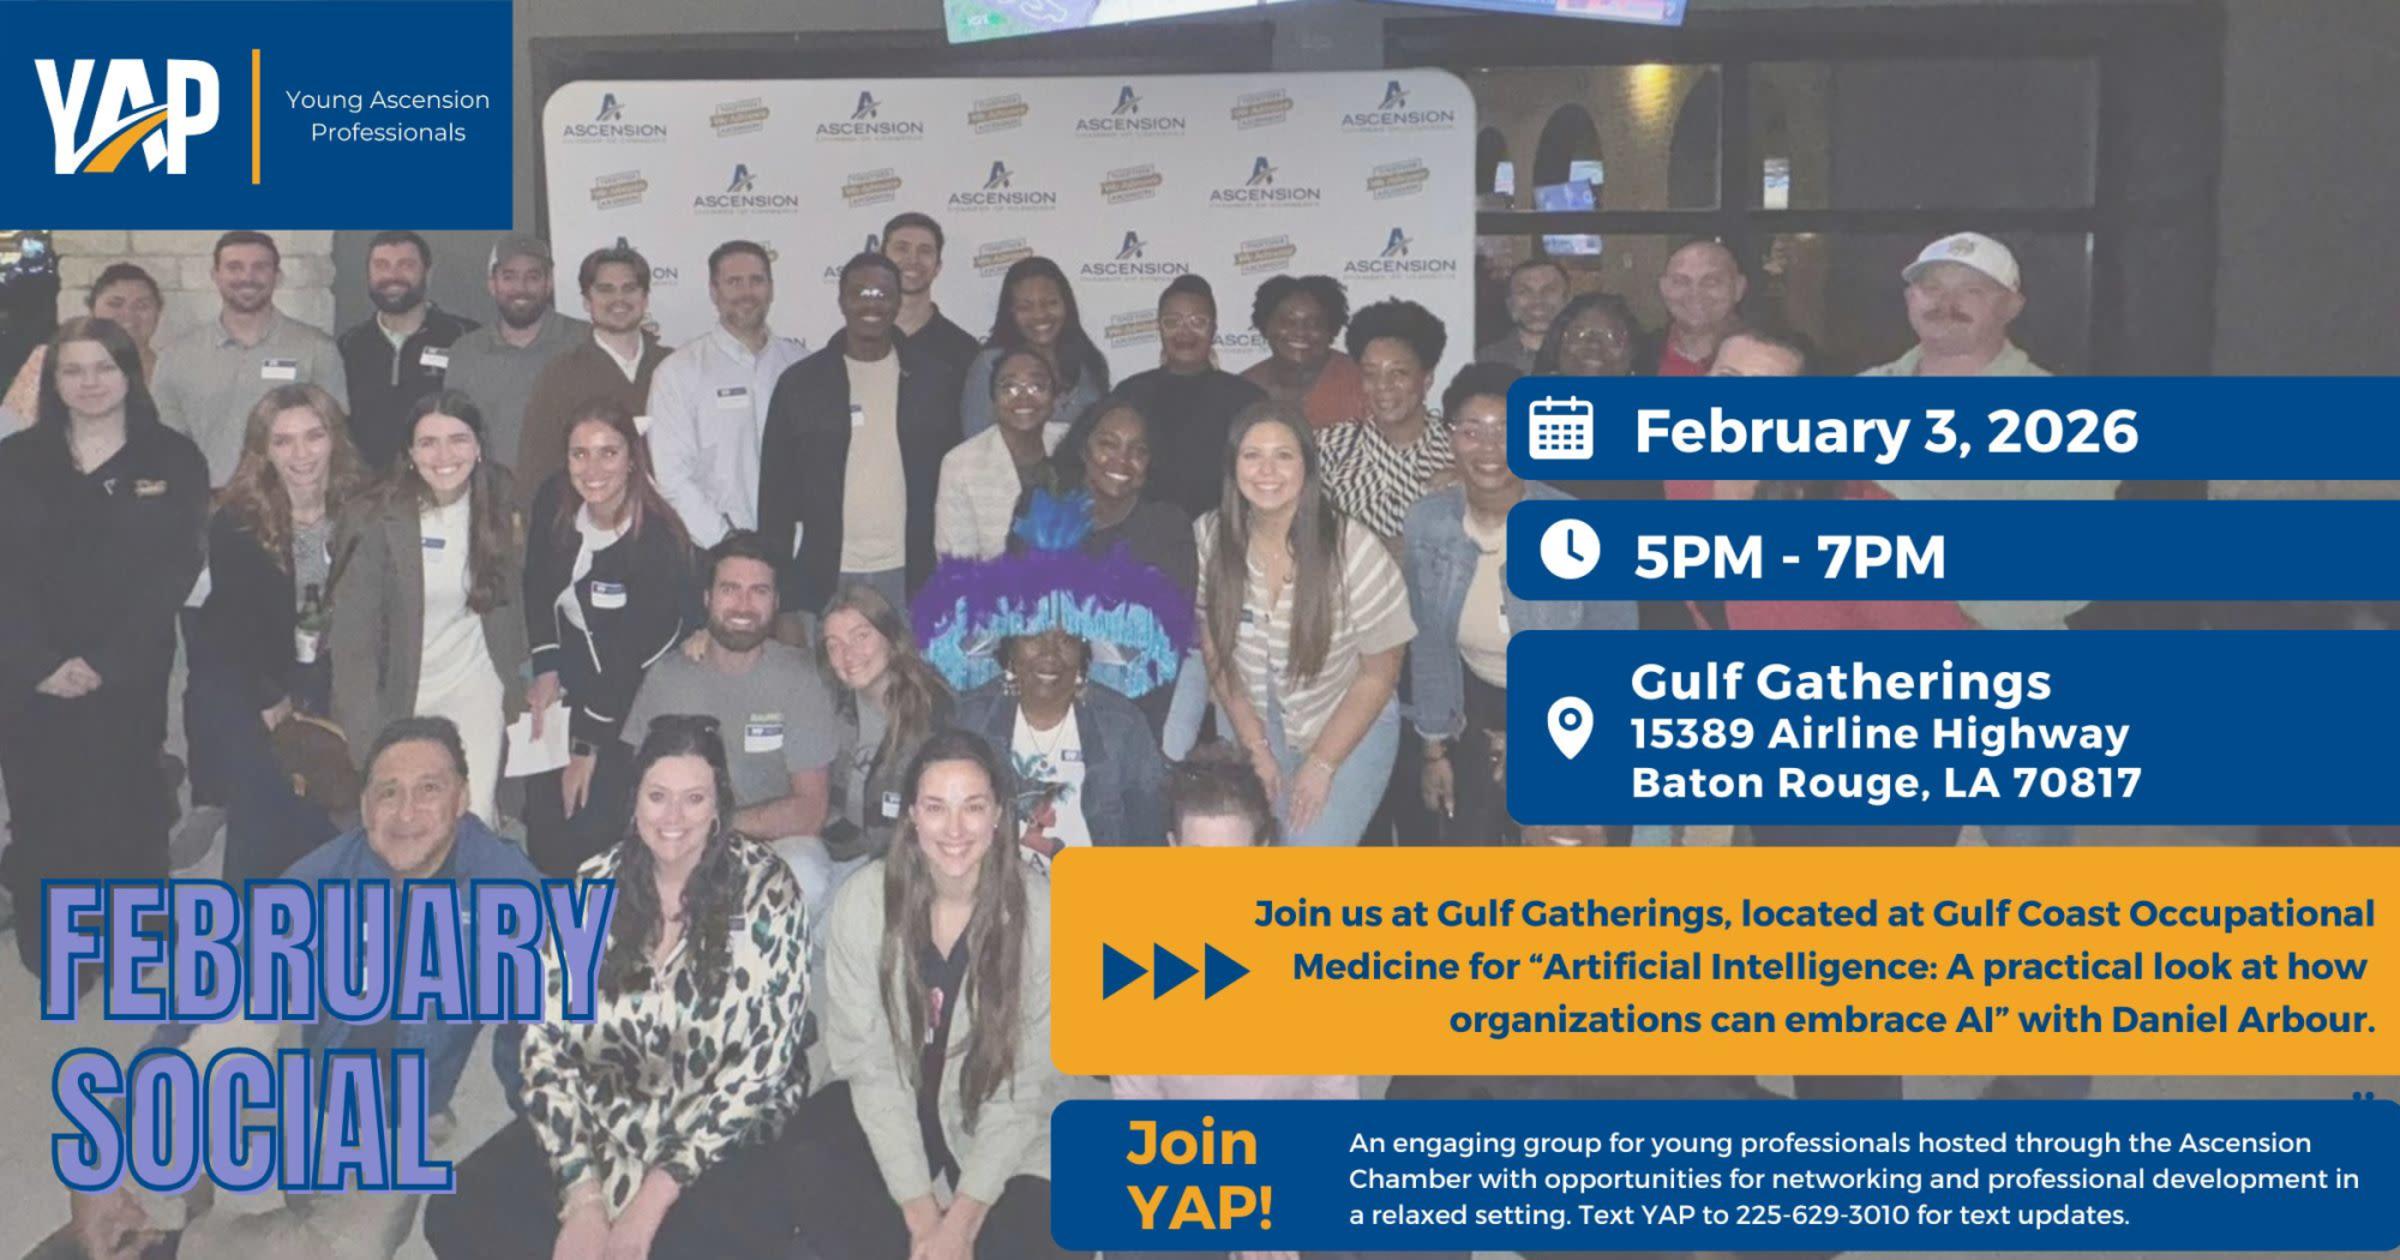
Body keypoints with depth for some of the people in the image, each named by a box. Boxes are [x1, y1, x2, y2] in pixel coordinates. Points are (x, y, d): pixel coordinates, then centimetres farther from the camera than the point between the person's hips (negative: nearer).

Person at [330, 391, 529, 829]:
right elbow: (353, 638, -15)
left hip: (473, 684, 2)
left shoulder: (501, 508, -4)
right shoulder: (376, 521, -15)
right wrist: (368, 740, -18)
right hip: (396, 692, -2)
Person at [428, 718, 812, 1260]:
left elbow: (759, 1065, -15)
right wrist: (584, 1199, -16)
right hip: (604, 1118, 4)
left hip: (726, 1129, -4)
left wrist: (653, 1200, -19)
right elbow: (546, 1046, -4)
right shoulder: (589, 891, -2)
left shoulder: (765, 893, -11)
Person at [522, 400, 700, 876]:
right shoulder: (554, 502, -13)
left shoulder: (658, 539, -28)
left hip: (640, 683, -5)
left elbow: (631, 649, -23)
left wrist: (590, 744, -18)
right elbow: (537, 585, 4)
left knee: (590, 815, -14)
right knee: (543, 808, 2)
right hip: (576, 666, 5)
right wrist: (546, 669, -3)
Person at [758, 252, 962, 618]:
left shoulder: (936, 382, 6)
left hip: (909, 576, 0)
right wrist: (777, 589, 0)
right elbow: (777, 488, 5)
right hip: (824, 577, 0)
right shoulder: (800, 383, 4)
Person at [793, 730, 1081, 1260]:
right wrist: (920, 1214, -19)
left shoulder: (1042, 912, -16)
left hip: (999, 1135, -1)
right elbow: (869, 1064, -13)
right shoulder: (863, 901, -14)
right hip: (885, 1118, 1)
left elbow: (1027, 1081, -12)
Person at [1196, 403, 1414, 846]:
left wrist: (1321, 764, -10)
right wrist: (1254, 746, -5)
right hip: (1251, 719, 3)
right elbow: (1215, 647, -2)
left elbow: (1378, 674, -11)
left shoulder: (1354, 551, -23)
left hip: (1348, 725, -2)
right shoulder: (1208, 538, -16)